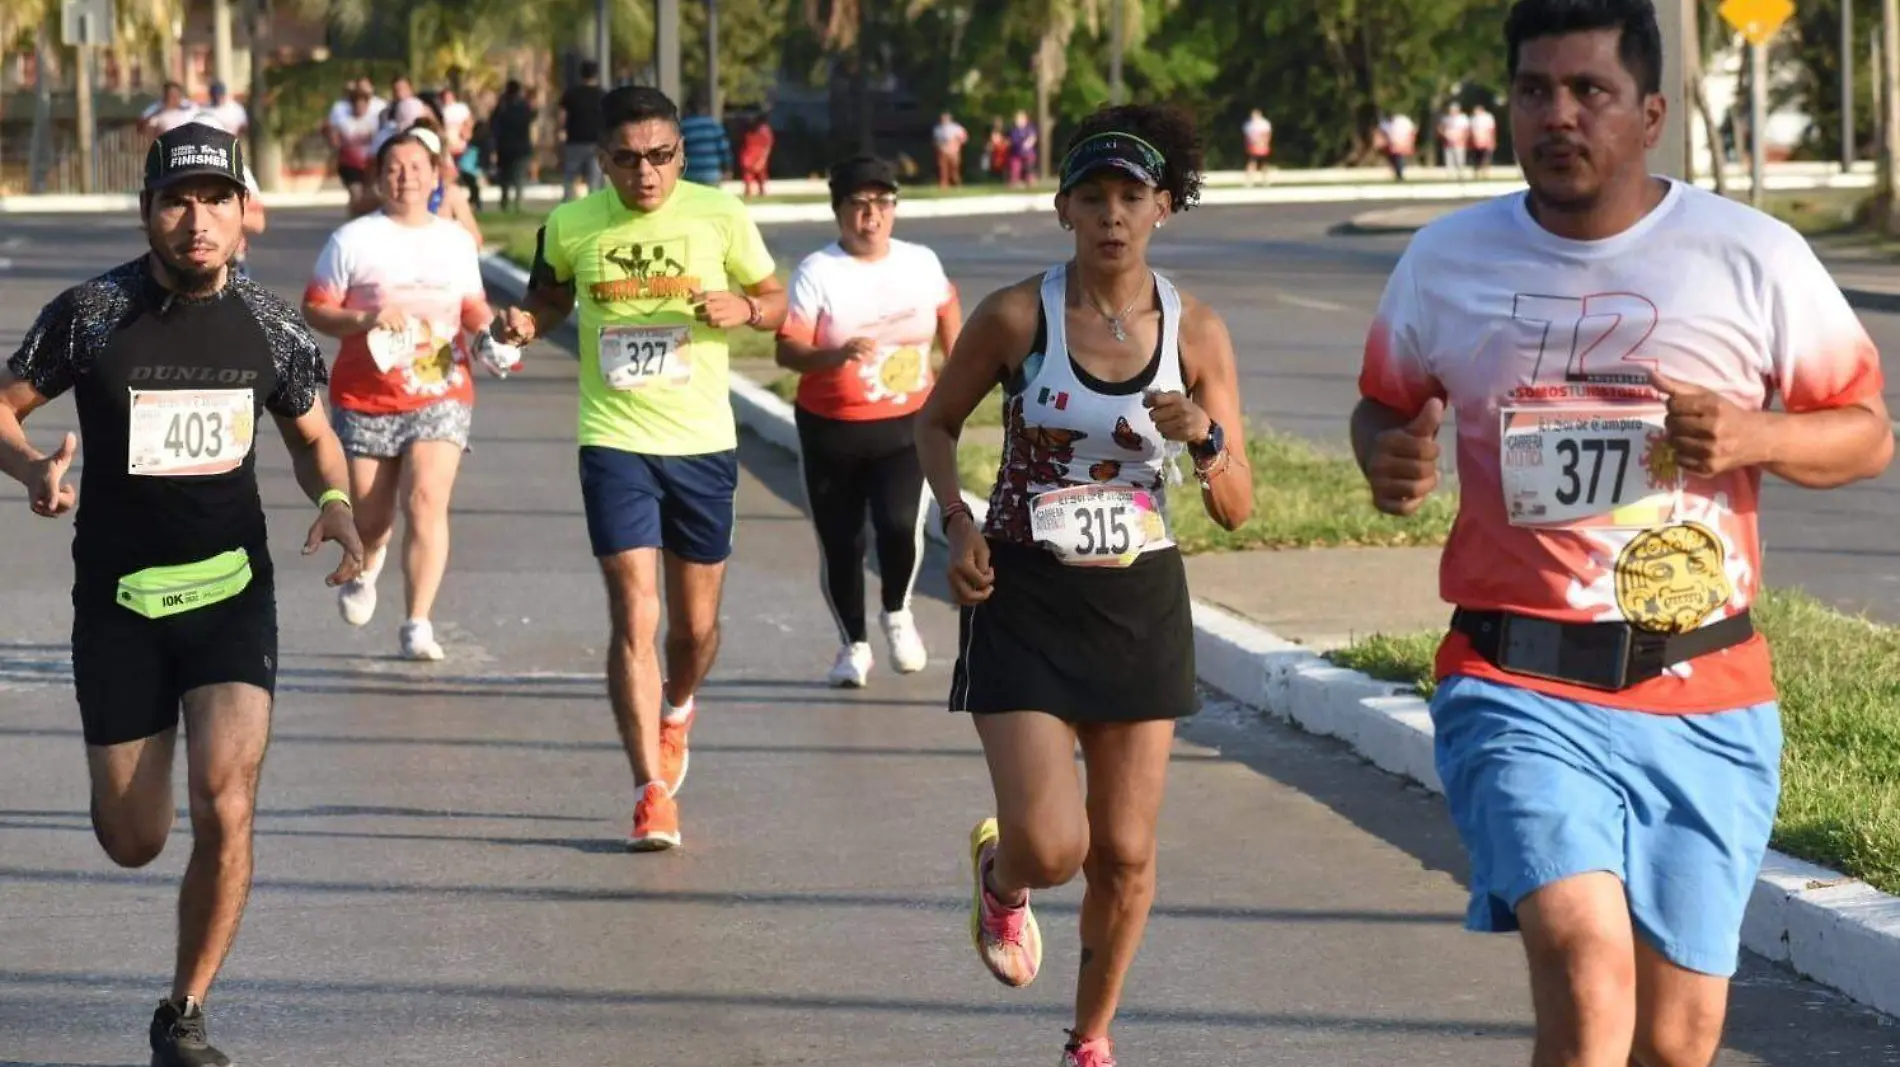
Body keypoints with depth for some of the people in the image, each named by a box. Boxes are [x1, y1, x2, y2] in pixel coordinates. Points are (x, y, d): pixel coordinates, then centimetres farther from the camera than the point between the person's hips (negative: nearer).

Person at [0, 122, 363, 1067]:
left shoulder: (267, 325, 0)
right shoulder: (90, 314, -8)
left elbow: (312, 435, 15)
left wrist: (334, 501, -6)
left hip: (233, 590, 1)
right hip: (119, 598, -1)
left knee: (224, 810, -17)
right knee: (132, 843, 6)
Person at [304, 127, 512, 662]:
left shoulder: (456, 240, 10)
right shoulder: (353, 241, -2)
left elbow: (472, 306, 22)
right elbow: (314, 310, -3)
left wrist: (489, 329, 0)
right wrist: (364, 320, -19)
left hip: (441, 394, 1)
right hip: (365, 400, -1)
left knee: (426, 501, -17)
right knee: (369, 519, 6)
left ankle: (417, 623, -11)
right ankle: (365, 567, 44)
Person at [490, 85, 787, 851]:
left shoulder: (721, 217, -4)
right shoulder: (571, 226, -2)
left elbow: (777, 303, 7)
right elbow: (551, 298, 17)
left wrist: (743, 308, -16)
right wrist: (525, 322, -6)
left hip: (703, 443, 1)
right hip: (615, 442, -1)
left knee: (695, 625, 11)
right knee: (635, 616, -12)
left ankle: (676, 713, 45)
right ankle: (651, 791, -9)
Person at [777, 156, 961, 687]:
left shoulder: (921, 263, 4)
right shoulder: (816, 272, -8)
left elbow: (946, 305, 26)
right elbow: (788, 349, -13)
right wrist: (836, 355, -31)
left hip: (905, 427, 1)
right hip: (831, 429, -1)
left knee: (900, 525, -19)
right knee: (839, 543, 6)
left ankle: (897, 613, 11)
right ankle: (853, 644, 27)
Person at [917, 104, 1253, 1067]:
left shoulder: (1197, 333, -4)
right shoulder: (1016, 317, -9)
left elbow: (1237, 509, 0)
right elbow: (935, 424, 7)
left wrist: (1204, 441, -20)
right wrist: (958, 524, -9)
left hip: (1141, 604, 2)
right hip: (1025, 599, -2)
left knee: (1125, 856, 7)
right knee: (1050, 845, -14)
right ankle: (999, 875, 26)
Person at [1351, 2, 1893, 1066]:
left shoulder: (1755, 258, 0)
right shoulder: (1447, 260, 4)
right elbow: (1383, 404, 20)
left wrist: (1752, 436, -15)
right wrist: (1388, 457, -4)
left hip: (1704, 699, 1)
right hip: (1520, 690, -1)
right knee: (1585, 954, -26)